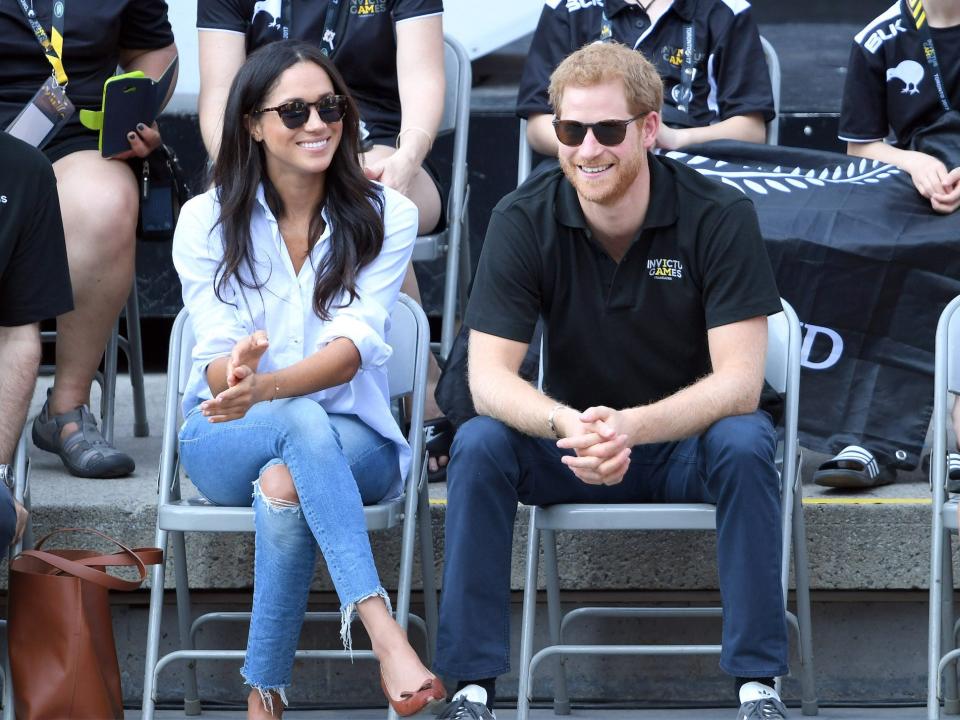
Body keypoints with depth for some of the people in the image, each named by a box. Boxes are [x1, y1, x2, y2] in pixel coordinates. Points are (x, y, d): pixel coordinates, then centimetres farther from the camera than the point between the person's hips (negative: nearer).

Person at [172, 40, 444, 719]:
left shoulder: (386, 216, -2)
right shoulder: (207, 220, -1)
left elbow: (352, 346, -15)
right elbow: (219, 367, -9)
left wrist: (265, 387, -38)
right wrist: (233, 372, -37)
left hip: (351, 438, 0)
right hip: (226, 440, 0)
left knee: (286, 482, -37)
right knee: (303, 423, -37)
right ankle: (387, 637, -52)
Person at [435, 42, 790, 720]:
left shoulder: (719, 216, -16)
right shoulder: (523, 220, -11)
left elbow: (739, 380, -21)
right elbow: (489, 374, -16)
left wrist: (633, 426, -39)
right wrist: (566, 426, -38)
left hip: (686, 438, -2)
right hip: (573, 444, 2)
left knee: (745, 445, -33)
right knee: (478, 444, -26)